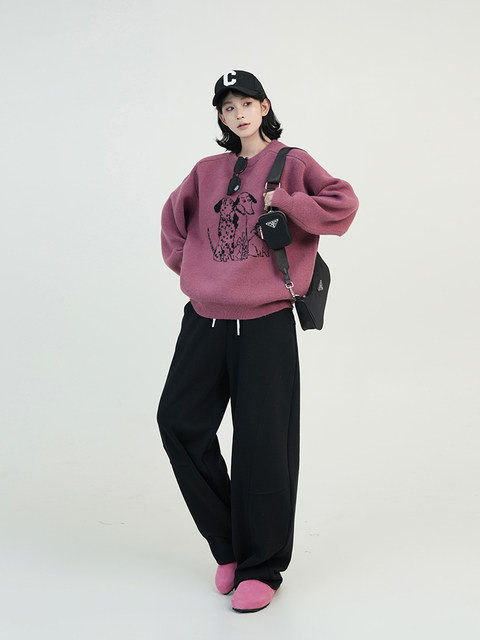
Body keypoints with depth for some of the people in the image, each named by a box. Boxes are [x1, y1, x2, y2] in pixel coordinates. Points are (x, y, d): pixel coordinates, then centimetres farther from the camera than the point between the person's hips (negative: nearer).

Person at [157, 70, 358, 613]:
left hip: (266, 323, -5)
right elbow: (175, 215, 27)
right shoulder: (208, 171, 14)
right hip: (204, 321, 5)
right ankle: (228, 546, 18)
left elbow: (343, 203, -6)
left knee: (261, 441, -4)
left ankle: (260, 567, 12)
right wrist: (188, 265, 16)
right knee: (178, 420, 0)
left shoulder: (291, 161, 3)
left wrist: (285, 202, -12)